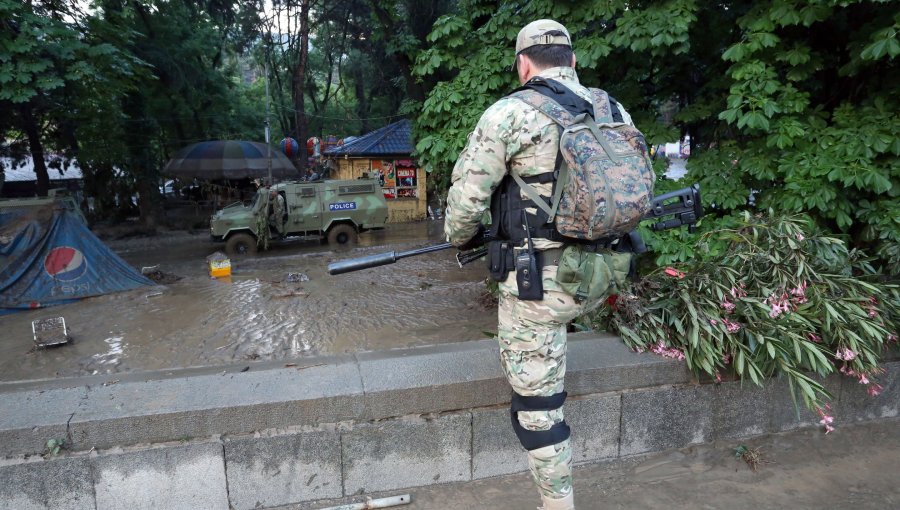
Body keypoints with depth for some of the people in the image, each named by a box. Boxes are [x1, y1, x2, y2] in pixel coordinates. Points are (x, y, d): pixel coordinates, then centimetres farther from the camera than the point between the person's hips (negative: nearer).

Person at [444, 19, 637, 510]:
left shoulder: (511, 114, -12)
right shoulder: (616, 112, 6)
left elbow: (467, 196, -10)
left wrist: (460, 238, 11)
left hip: (540, 285, -6)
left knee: (537, 405, 9)